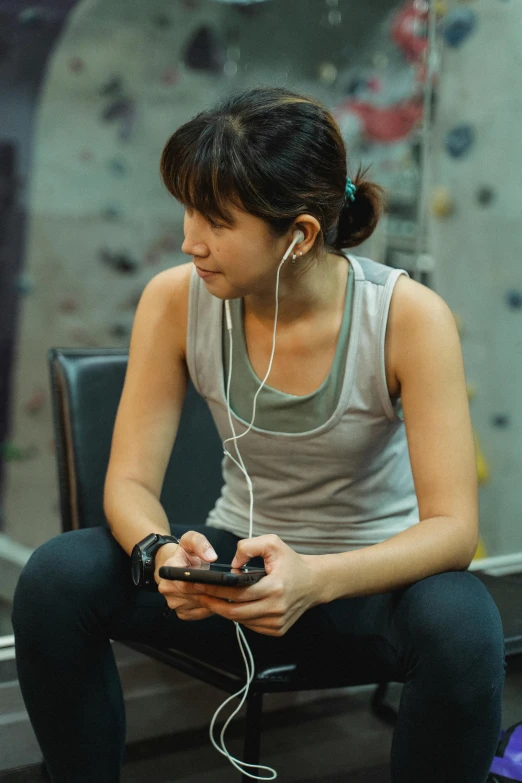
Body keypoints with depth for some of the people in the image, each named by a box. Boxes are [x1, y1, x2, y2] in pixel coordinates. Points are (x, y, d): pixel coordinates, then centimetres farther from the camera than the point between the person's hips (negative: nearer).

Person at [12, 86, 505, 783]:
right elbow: (130, 482, -9)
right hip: (241, 568, 2)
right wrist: (164, 552, -33)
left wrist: (316, 579, -40)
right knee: (57, 575, -23)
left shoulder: (409, 316, -20)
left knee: (460, 621, -36)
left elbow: (453, 527, -22)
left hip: (372, 579, -2)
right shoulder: (176, 300, -12)